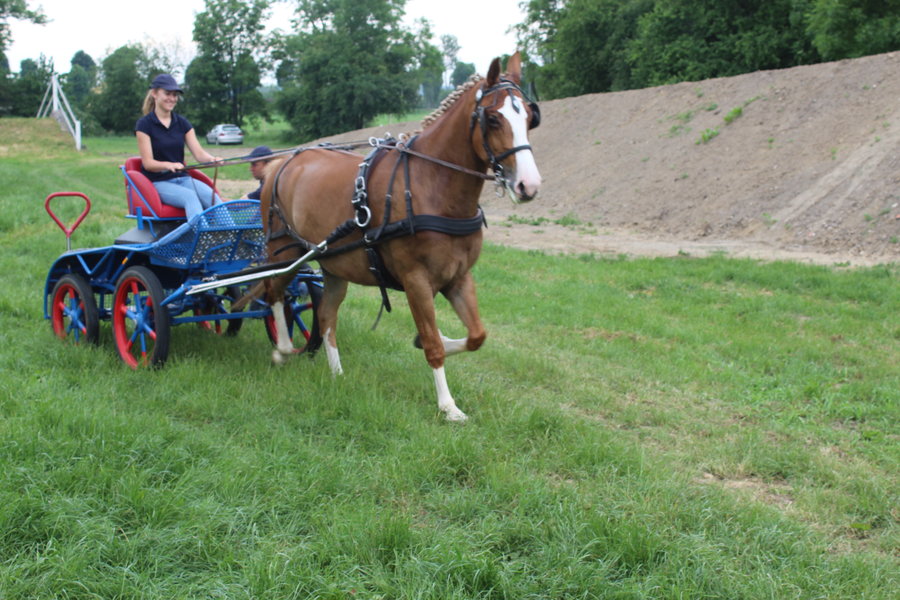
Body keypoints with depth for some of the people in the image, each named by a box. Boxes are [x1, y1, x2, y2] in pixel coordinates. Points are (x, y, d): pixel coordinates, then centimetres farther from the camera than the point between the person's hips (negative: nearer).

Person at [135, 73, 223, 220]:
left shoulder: (182, 123, 11)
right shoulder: (144, 124, -3)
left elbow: (199, 153, 1)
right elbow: (148, 162, -9)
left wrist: (212, 159, -23)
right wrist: (168, 165, -31)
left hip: (183, 178, 4)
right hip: (158, 182, -4)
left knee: (212, 196, -27)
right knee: (190, 196, -35)